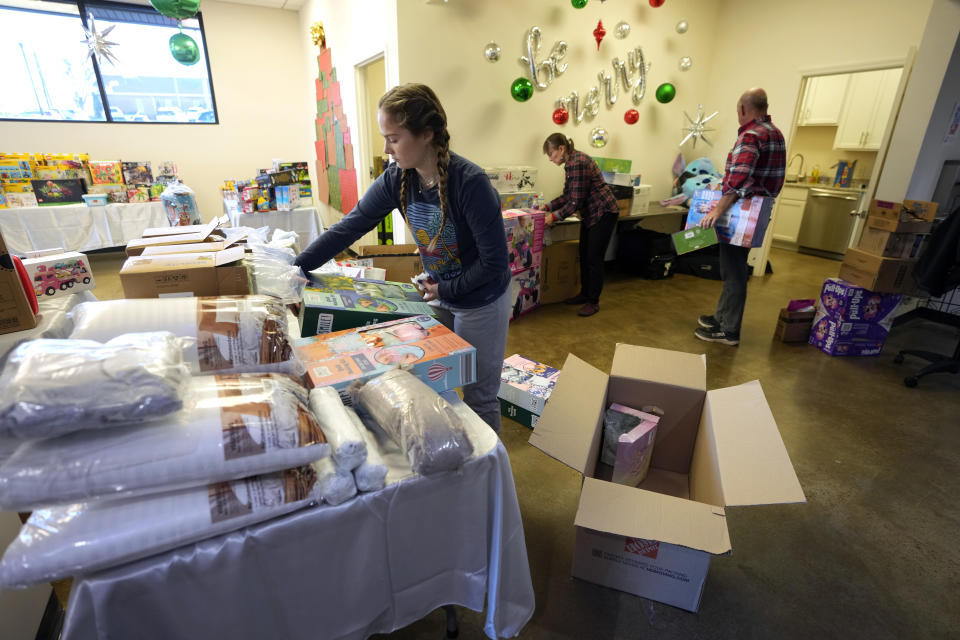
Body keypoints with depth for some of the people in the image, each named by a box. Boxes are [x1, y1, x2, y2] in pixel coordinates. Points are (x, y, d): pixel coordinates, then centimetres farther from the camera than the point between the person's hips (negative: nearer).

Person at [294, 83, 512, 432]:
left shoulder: (469, 182, -27)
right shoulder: (397, 179, -8)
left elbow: (495, 262, -22)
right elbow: (350, 226, -6)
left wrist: (445, 290, -16)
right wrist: (297, 267, -9)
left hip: (480, 303, -6)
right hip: (439, 297, 6)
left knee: (479, 397, 7)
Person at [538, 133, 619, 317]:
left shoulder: (578, 163, -23)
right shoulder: (571, 163, 8)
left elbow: (576, 202, -24)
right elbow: (567, 196, 12)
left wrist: (554, 216, -18)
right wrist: (547, 207, 5)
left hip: (603, 213, -10)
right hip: (590, 214, 10)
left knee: (594, 258, -5)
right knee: (584, 255, 13)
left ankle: (593, 301, 5)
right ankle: (585, 293, 26)